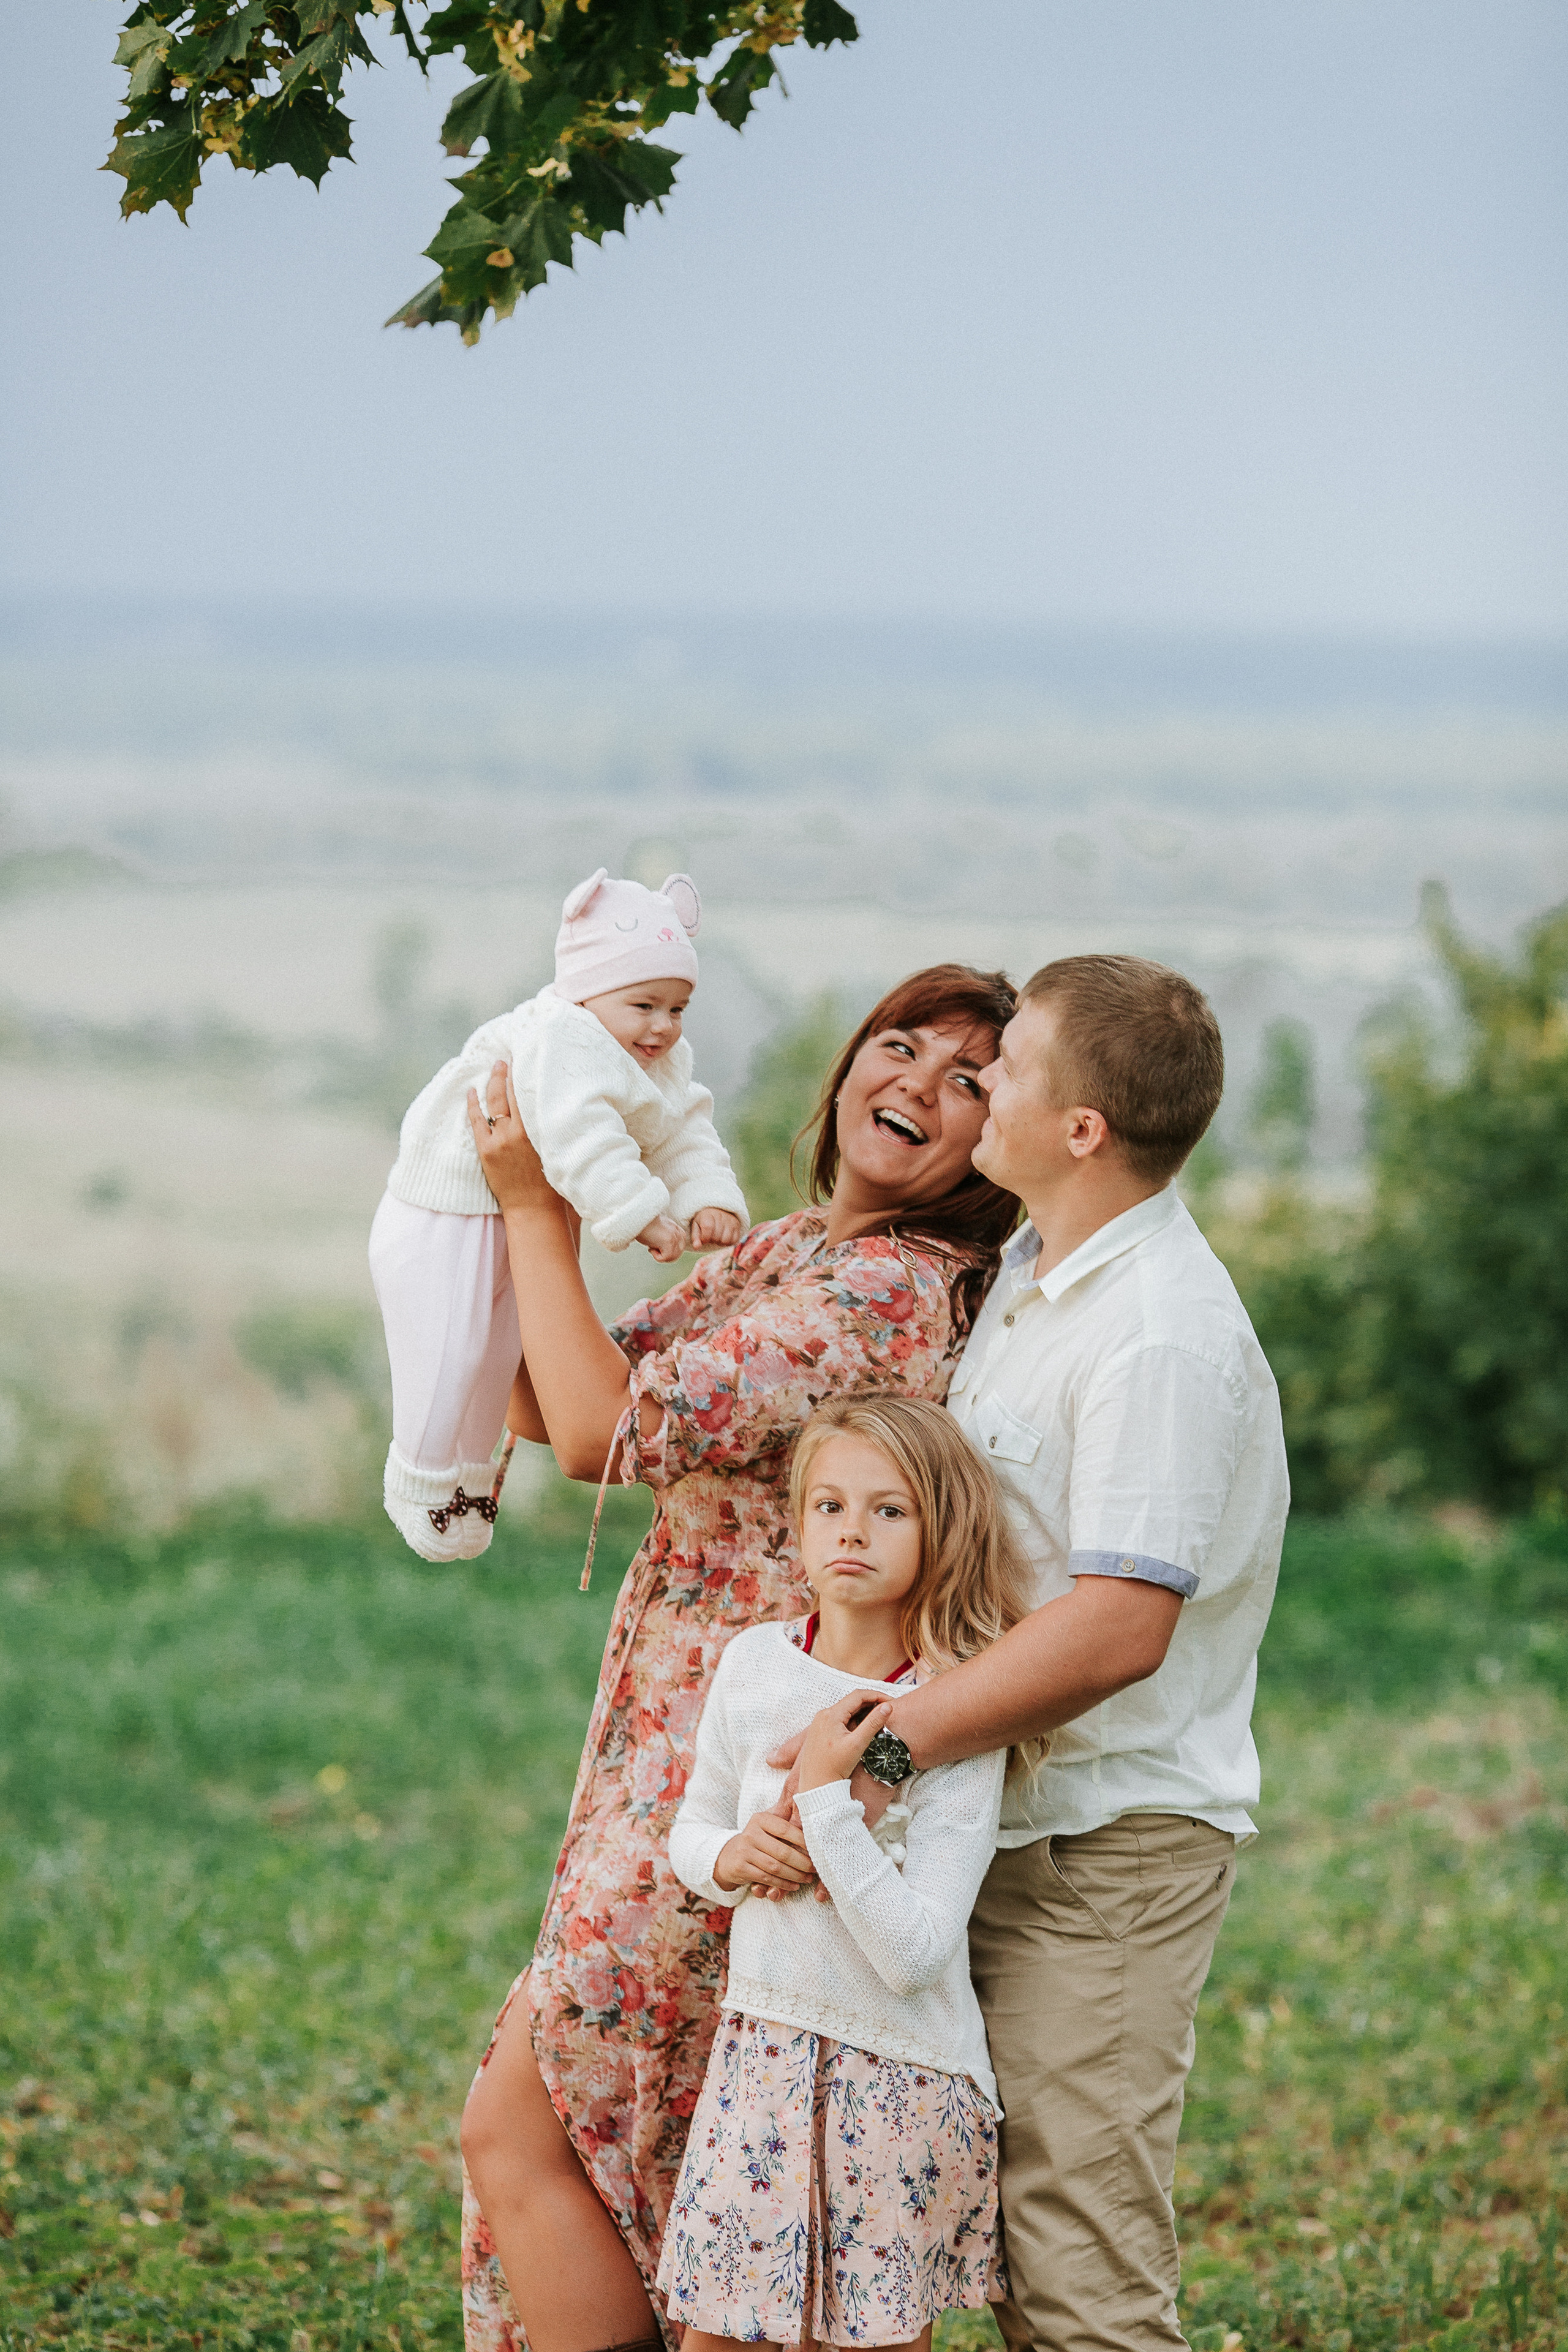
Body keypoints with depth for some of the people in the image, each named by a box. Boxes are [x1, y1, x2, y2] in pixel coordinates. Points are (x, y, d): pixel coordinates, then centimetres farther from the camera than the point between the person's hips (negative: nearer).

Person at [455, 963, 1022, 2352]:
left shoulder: (887, 1292, -18)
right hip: (690, 1741, 9)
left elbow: (608, 1431, -20)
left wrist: (538, 1208, -11)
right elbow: (545, 1408, 13)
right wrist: (500, 1199, 2)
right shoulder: (778, 1253, 13)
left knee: (520, 2125, -4)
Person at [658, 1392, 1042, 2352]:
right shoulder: (755, 1663, 0)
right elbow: (691, 1830, 16)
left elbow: (915, 1957, -20)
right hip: (761, 2053, 4)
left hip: (904, 2082, -4)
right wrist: (730, 1857, -7)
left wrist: (825, 1799, -22)